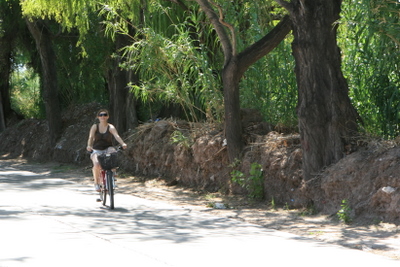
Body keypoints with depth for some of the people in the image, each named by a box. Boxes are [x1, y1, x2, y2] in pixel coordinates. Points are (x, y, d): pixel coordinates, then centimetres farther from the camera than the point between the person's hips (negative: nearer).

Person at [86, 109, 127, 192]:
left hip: (107, 149, 0)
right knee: (97, 164, -31)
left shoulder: (110, 127, -2)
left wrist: (123, 144, -39)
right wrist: (89, 146, -34)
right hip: (96, 150, 0)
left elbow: (116, 136, -19)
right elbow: (91, 137, -12)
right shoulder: (95, 127, 2)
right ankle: (96, 182, -5)